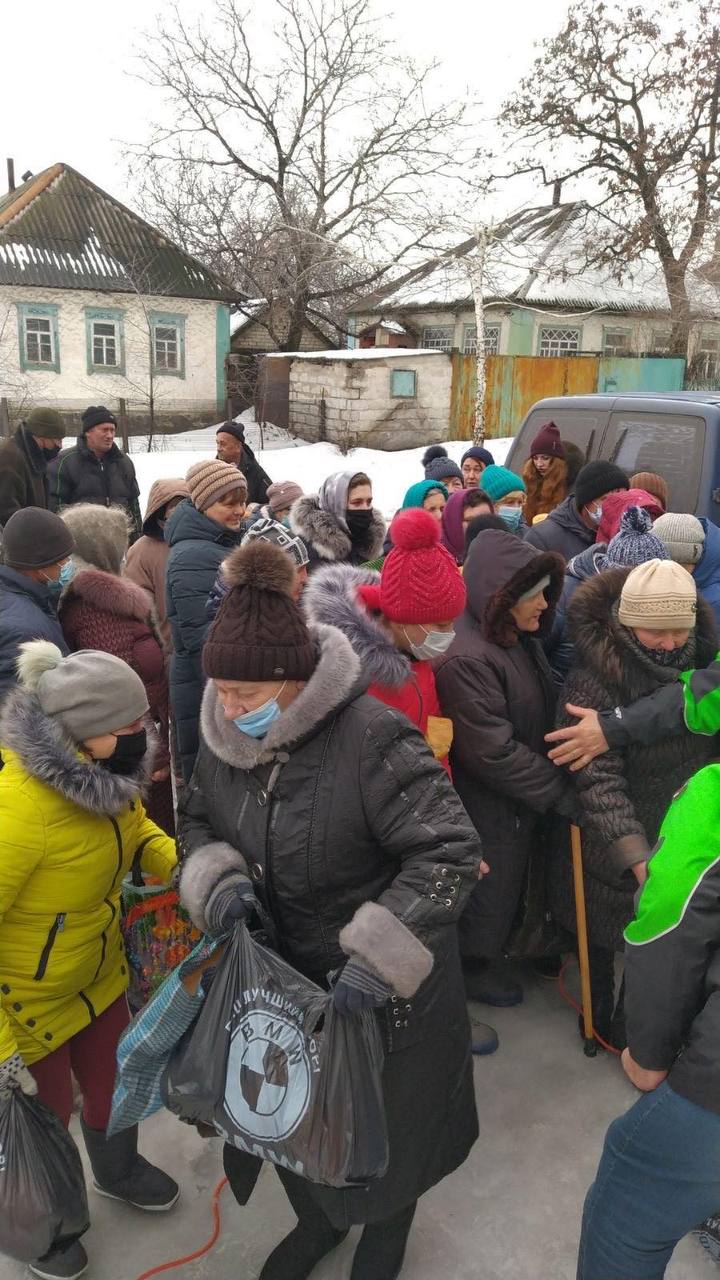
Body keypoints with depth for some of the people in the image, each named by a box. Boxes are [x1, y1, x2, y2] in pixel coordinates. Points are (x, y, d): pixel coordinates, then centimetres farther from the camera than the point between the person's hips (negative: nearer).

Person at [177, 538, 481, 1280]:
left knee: (385, 1116, 19)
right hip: (281, 968, 6)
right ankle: (317, 1220, 58)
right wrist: (217, 878, -15)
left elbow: (450, 852, -28)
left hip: (383, 987, -5)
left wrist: (377, 956, -35)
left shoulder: (373, 739, -30)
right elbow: (196, 821, 7)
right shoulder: (226, 736, -8)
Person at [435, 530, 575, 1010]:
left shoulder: (522, 638, -1)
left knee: (510, 883, 27)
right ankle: (475, 966, 39)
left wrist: (554, 780, 6)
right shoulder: (467, 658, -31)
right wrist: (562, 794, -21)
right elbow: (494, 753, -30)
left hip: (523, 802, 8)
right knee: (489, 890, 15)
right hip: (490, 812, -8)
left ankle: (499, 948, 50)